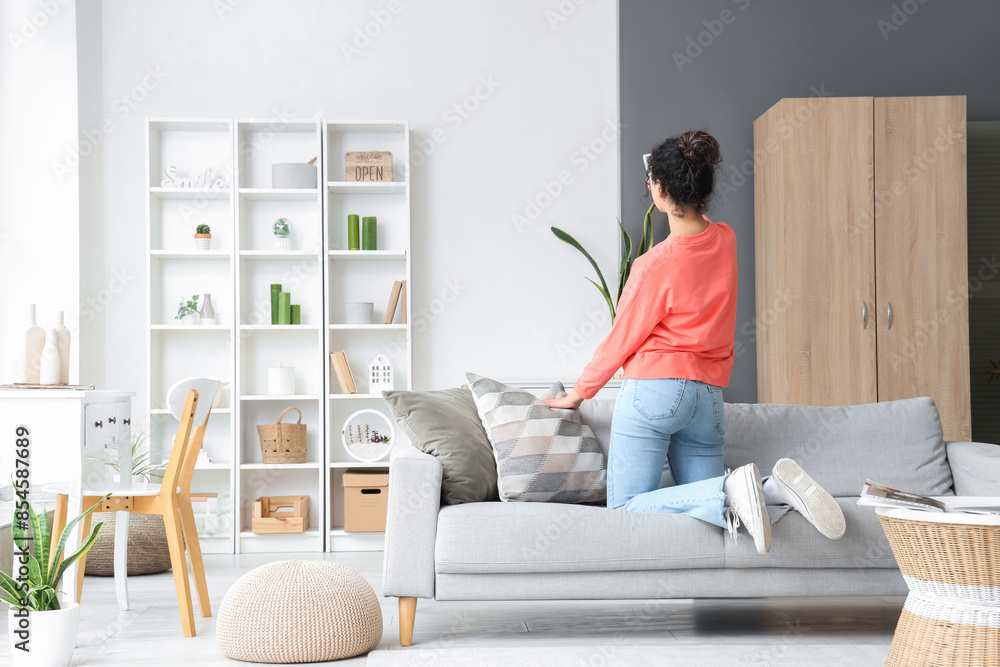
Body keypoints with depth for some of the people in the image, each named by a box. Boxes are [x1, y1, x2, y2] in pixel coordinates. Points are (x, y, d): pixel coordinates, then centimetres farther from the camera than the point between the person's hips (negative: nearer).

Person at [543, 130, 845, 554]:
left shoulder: (656, 265, -15)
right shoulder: (725, 240, 2)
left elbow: (621, 340, -4)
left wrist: (578, 393, 8)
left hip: (654, 389, -7)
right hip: (709, 396, 7)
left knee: (626, 506, -5)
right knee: (705, 499, 14)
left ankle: (730, 491, -25)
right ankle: (774, 487, -15)